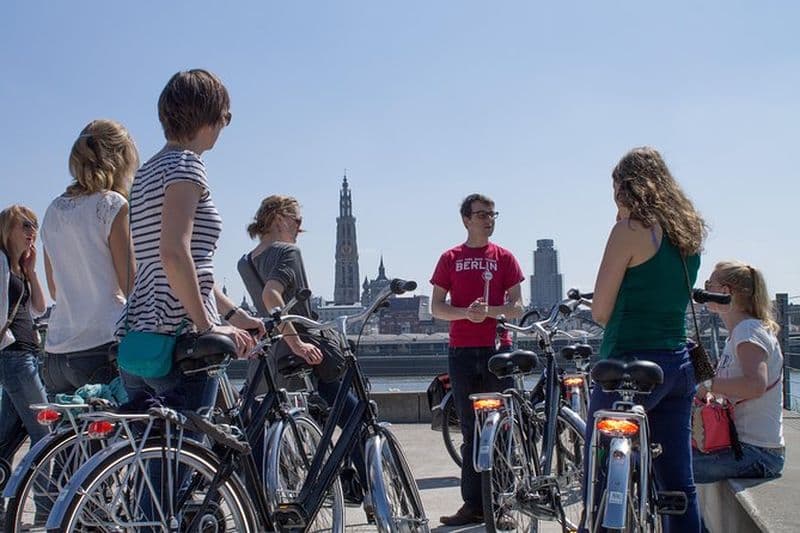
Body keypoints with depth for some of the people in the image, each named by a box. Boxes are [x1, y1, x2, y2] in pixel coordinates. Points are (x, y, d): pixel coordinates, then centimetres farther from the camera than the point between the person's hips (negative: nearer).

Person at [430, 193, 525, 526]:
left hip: (498, 348, -1)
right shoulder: (450, 258, 10)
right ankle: (473, 504, 9)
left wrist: (489, 311, -16)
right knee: (470, 430, 5)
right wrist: (466, 312, -13)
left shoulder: (504, 257, 8)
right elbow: (436, 307, 6)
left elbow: (517, 307, 3)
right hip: (462, 351, 1)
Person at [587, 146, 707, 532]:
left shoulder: (631, 229, -10)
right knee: (679, 485, 11)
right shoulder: (690, 230, 11)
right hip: (680, 365, 8)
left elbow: (600, 312, -11)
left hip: (632, 363, -8)